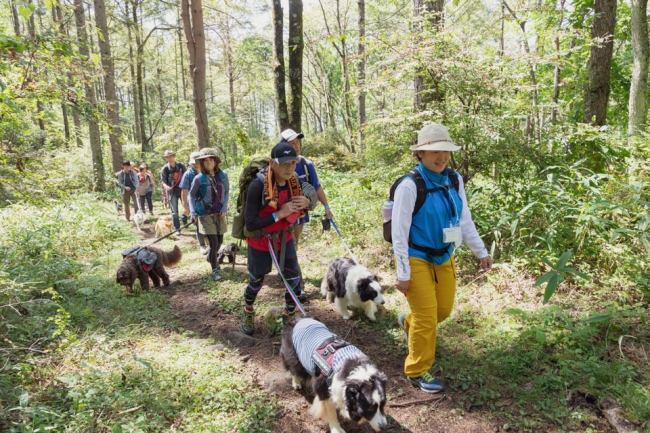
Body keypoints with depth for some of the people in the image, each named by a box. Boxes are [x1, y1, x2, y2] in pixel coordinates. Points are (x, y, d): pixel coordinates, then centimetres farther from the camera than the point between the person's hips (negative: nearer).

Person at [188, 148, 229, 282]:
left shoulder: (223, 175, -5)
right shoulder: (199, 178, -13)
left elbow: (227, 192, 7)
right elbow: (191, 195, -1)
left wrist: (225, 208, -3)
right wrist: (193, 213, -7)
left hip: (220, 213, 4)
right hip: (206, 214, -4)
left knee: (220, 241, 15)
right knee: (214, 242, -8)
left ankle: (211, 257, 46)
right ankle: (215, 270, 10)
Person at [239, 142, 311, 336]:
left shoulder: (294, 182, -12)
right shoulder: (258, 186, -31)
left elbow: (298, 212, 5)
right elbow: (250, 224, -32)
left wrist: (306, 202, -18)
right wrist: (279, 214, -36)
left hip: (285, 238, 4)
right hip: (260, 241, -4)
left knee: (294, 280, 5)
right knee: (256, 281, 14)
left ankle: (289, 317, 30)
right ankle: (247, 313, 44)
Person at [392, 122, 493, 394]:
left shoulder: (454, 180, -1)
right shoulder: (410, 185, -20)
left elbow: (465, 220, 9)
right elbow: (399, 232, -18)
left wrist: (481, 252, 11)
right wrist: (403, 274, -16)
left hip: (444, 257, 7)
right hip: (416, 258, -6)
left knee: (444, 309, 17)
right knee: (427, 317, 0)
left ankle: (408, 322, 48)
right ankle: (417, 372, 21)